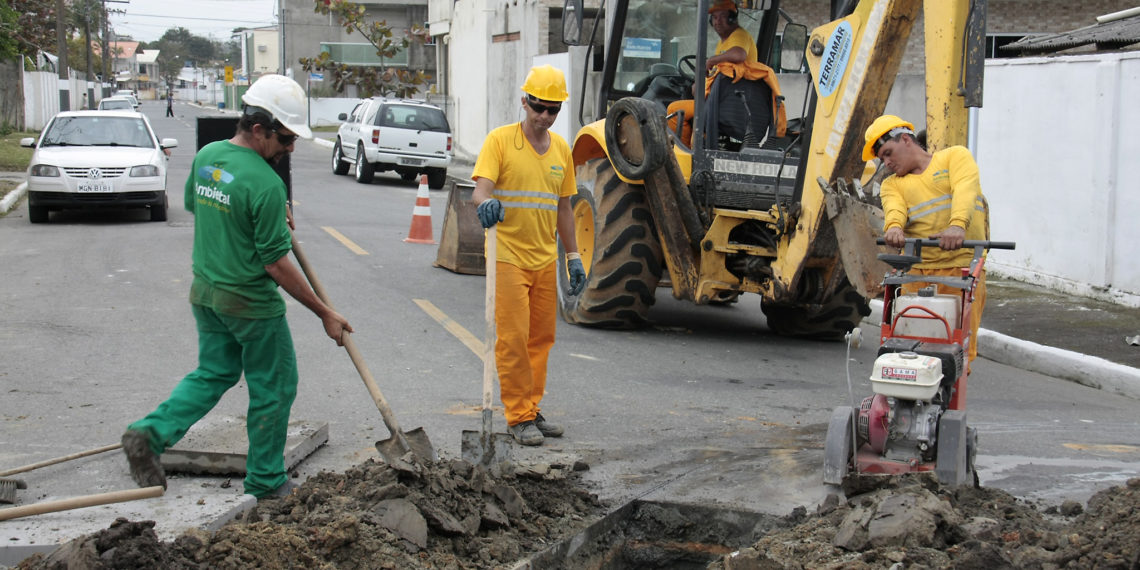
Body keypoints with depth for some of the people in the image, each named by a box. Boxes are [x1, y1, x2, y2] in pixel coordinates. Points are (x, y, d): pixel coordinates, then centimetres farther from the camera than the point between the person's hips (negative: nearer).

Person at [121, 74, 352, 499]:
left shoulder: (206, 156, 0)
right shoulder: (265, 184, -23)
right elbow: (276, 264, -22)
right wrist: (325, 314, -14)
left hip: (206, 291, 7)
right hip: (251, 302, -7)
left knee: (213, 373, 23)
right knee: (272, 389, 9)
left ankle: (151, 434, 5)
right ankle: (266, 483, 19)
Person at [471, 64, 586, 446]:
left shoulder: (561, 149, 11)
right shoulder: (500, 140, -6)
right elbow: (480, 188, -17)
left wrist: (573, 256, 15)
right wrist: (486, 203, -41)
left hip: (545, 260, 6)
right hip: (508, 257, -6)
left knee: (541, 339, 10)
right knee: (513, 339, -6)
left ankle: (532, 410, 21)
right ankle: (518, 417, 2)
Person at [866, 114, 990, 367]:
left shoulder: (956, 156, 12)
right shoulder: (892, 184, 21)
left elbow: (964, 191, -9)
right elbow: (894, 208, -2)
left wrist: (957, 225, -30)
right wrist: (894, 227, -28)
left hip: (962, 269, -3)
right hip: (916, 272, 3)